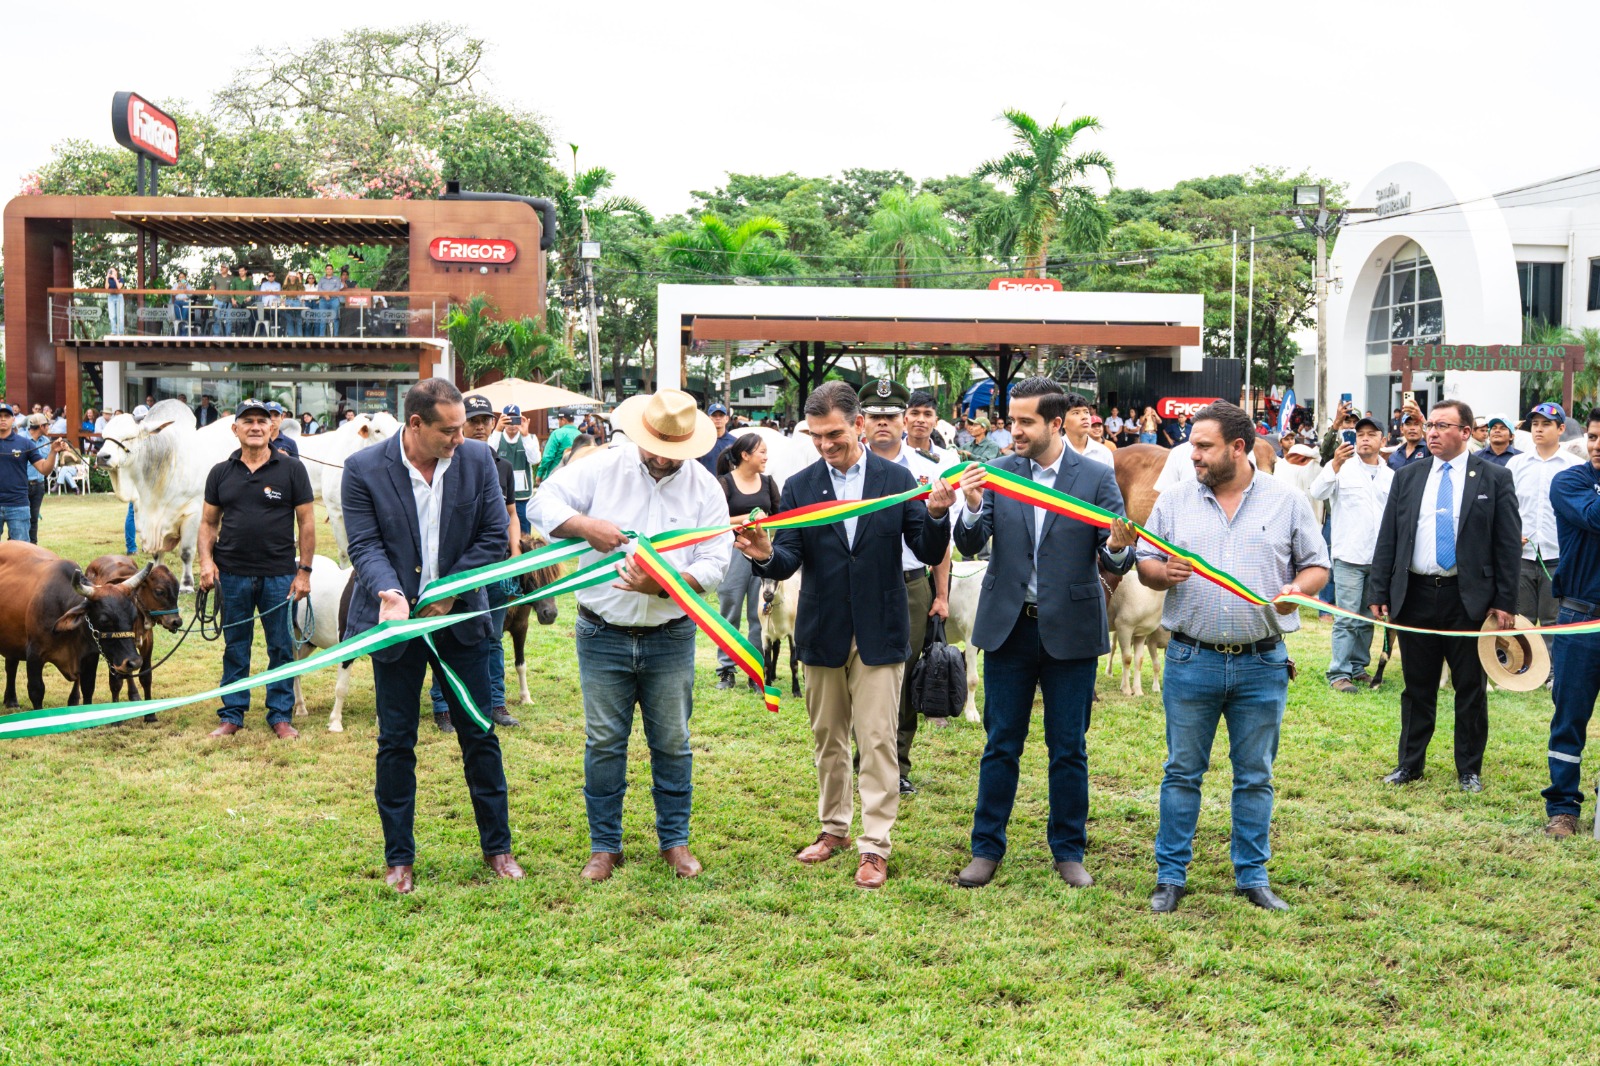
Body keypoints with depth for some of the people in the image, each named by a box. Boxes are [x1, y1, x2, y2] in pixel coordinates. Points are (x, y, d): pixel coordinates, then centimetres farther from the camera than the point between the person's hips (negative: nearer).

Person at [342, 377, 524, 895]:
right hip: (396, 620, -2)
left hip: (459, 616, 2)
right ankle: (398, 858, 20)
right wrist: (389, 593, -32)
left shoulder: (477, 459, -5)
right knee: (396, 743, 6)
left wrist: (449, 593, -11)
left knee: (479, 735, 8)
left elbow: (495, 536, -3)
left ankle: (497, 847, 23)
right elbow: (365, 545, -12)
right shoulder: (363, 468, -10)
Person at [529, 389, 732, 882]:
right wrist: (584, 525, -22)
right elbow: (543, 503, -3)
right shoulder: (603, 468, -3)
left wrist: (664, 584, -22)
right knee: (604, 743, 7)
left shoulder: (705, 489, -2)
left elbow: (714, 563, -6)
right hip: (603, 635, 0)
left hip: (670, 638, 1)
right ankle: (604, 845, 19)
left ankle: (675, 840, 24)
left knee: (672, 743, 9)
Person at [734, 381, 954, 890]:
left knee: (877, 741, -1)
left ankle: (875, 845, 6)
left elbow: (930, 554, -4)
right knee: (828, 739, 15)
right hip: (822, 634, 2)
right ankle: (834, 828, 31)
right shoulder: (800, 486, 0)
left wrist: (936, 514, -24)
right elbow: (789, 560, -7)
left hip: (880, 633, -2)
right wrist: (767, 556, -29)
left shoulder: (897, 479, -2)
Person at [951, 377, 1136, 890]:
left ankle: (1069, 852, 23)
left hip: (1070, 630, -1)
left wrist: (1118, 548, -29)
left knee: (1068, 748, 9)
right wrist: (973, 508, -24)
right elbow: (970, 545, -5)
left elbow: (1114, 560, -6)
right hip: (1009, 627, 1)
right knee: (1001, 745, 9)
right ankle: (987, 848, 21)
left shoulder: (1097, 476, -4)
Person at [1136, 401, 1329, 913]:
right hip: (1191, 660, 0)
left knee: (1255, 775, 9)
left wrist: (1298, 589, -14)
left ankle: (1252, 875, 22)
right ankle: (1170, 875, 16)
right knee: (1182, 772, 6)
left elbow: (1316, 565, 7)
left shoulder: (1287, 501, 2)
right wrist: (1163, 572, -14)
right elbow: (1144, 564, 8)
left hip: (1262, 664, 0)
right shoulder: (1174, 500, 4)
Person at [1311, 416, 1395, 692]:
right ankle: (1339, 673, -5)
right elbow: (1317, 492, -17)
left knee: (1367, 618, 12)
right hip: (1349, 555, -5)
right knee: (1346, 618, -7)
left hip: (1380, 558, 5)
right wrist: (1335, 465, -30)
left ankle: (1358, 667, 22)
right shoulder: (1343, 468, -1)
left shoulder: (1391, 476, 12)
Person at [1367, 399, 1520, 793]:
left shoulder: (1495, 478, -1)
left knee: (1470, 687, 7)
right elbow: (1387, 539, 8)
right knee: (1417, 687, 11)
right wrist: (1379, 592, 1)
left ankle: (1469, 770, 19)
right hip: (1415, 595, 2)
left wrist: (1505, 601, -7)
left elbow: (1509, 544, -2)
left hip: (1469, 598, -2)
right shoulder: (1407, 478, 7)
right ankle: (1409, 764, 22)